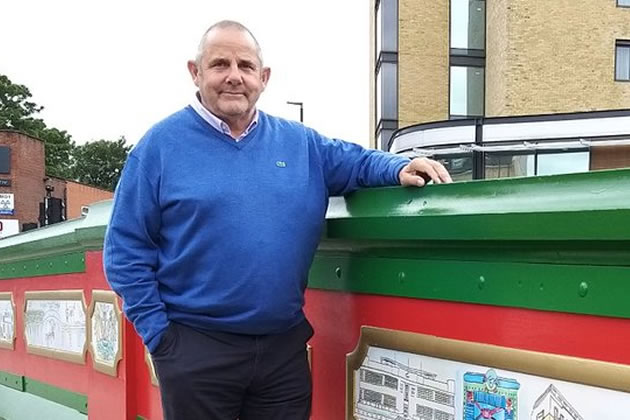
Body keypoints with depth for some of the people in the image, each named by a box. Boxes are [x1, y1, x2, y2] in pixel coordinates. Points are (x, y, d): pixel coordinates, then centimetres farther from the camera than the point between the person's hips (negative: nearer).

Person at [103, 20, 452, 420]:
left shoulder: (299, 142, 6)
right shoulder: (162, 143, -3)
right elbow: (126, 250, -3)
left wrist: (399, 169, -9)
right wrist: (158, 332, -7)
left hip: (284, 345, 3)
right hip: (195, 347, -3)